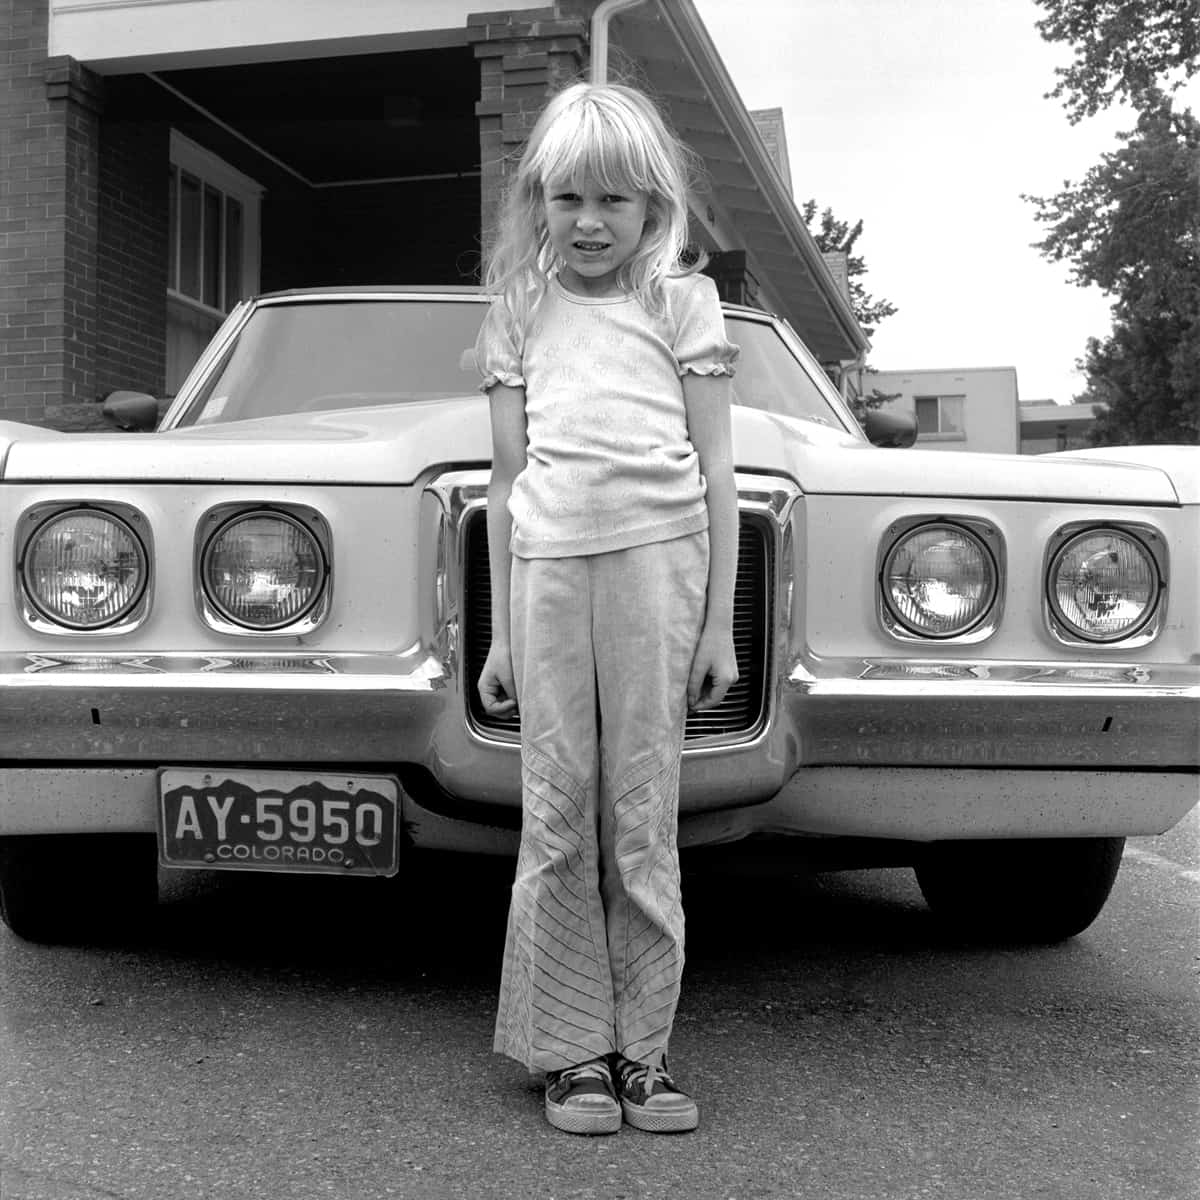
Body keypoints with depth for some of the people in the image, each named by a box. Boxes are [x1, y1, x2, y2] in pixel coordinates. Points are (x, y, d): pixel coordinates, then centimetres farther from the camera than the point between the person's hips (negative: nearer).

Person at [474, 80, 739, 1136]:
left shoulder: (684, 300, 12)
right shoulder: (519, 313, 17)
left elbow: (716, 471, 7)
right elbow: (508, 480, 15)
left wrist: (720, 623, 1)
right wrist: (499, 633, 11)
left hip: (659, 554, -2)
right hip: (548, 563, 2)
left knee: (644, 815, -2)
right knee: (558, 816, -1)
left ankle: (643, 1048, 8)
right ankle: (574, 1049, 9)